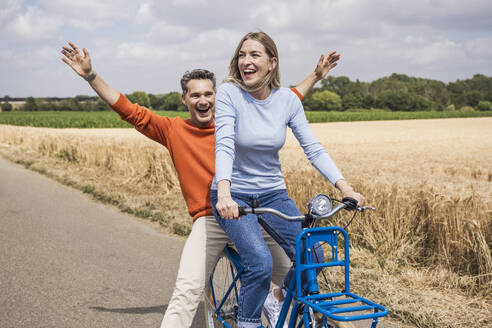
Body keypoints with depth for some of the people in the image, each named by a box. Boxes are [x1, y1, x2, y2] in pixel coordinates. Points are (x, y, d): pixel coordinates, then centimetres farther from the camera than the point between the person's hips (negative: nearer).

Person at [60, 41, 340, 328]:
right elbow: (129, 110, 5)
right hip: (210, 220, -1)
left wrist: (317, 75, 22)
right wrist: (90, 75, 1)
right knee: (188, 289, -18)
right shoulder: (173, 130, 7)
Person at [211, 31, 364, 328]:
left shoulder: (287, 100, -4)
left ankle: (276, 300, 18)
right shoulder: (229, 93, -14)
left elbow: (314, 148, -7)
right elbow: (224, 145, -26)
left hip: (273, 193, 4)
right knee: (261, 262, -23)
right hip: (234, 195, -4)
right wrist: (224, 194, -42)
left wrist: (346, 188, -18)